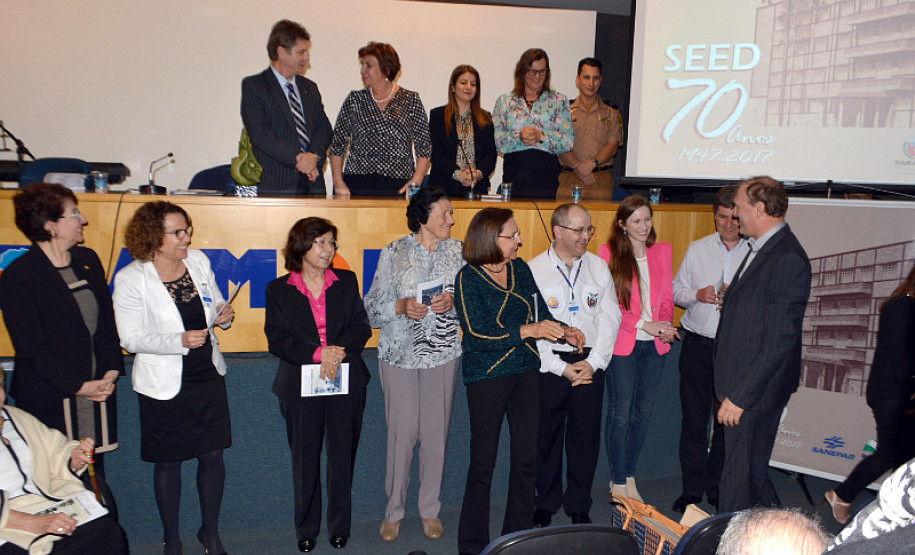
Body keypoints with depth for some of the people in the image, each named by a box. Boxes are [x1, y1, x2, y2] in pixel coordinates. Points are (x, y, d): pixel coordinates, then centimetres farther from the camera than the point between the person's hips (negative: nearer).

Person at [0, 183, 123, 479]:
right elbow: (31, 348, -10)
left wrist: (112, 370, 0)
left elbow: (108, 319, 12)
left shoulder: (88, 259, 8)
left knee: (95, 473, 11)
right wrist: (78, 386, -14)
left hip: (98, 389, 5)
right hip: (49, 398, -5)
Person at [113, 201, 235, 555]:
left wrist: (223, 316, -9)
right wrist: (179, 341, -26)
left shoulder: (199, 261, 2)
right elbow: (131, 338, -13)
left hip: (209, 377, 4)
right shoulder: (130, 279, -12)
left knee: (213, 455, 9)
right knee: (168, 461, 11)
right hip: (165, 386, -4)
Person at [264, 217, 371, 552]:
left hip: (347, 382, 1)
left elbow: (361, 327, 3)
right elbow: (276, 339, -5)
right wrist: (318, 353, -18)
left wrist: (340, 351, -15)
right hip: (300, 384, -1)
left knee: (342, 456, 7)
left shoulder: (346, 282, 8)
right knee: (305, 459, 8)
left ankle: (340, 527, 23)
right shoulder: (279, 289, 3)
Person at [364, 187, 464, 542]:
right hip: (401, 353, -2)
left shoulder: (458, 250, 5)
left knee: (437, 432, 6)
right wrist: (401, 306, -20)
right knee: (402, 432, 1)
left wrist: (454, 301, -11)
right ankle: (393, 510, 21)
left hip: (444, 352, 2)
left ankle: (430, 509, 24)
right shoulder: (394, 253, -2)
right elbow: (373, 306, -2)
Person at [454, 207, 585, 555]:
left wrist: (563, 330, -9)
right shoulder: (469, 278, -10)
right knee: (483, 461, 5)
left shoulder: (520, 269, 7)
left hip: (525, 372, 5)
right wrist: (527, 331, -24)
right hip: (487, 376, -5)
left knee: (526, 458, 10)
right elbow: (477, 334, -19)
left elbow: (541, 311, 11)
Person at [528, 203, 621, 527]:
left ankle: (579, 507, 26)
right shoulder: (534, 269, -4)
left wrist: (594, 362, -7)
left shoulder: (599, 267, 6)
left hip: (591, 363, 2)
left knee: (586, 436, 7)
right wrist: (560, 367, -11)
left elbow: (610, 318, 4)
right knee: (546, 436, 6)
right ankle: (546, 504, 26)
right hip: (549, 363, -2)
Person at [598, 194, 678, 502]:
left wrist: (665, 324, -7)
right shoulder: (609, 252, -5)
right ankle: (618, 482, 17)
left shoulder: (663, 251, 9)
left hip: (655, 344, 5)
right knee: (620, 413, 3)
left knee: (643, 412, 11)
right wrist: (644, 324, -16)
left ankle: (629, 476, 27)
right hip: (622, 343, -4)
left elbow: (667, 296, 12)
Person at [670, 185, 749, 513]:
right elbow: (676, 290, 12)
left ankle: (718, 489, 24)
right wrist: (697, 295, -8)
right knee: (693, 421, 5)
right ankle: (692, 489, 18)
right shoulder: (697, 249, 9)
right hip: (697, 346, 2)